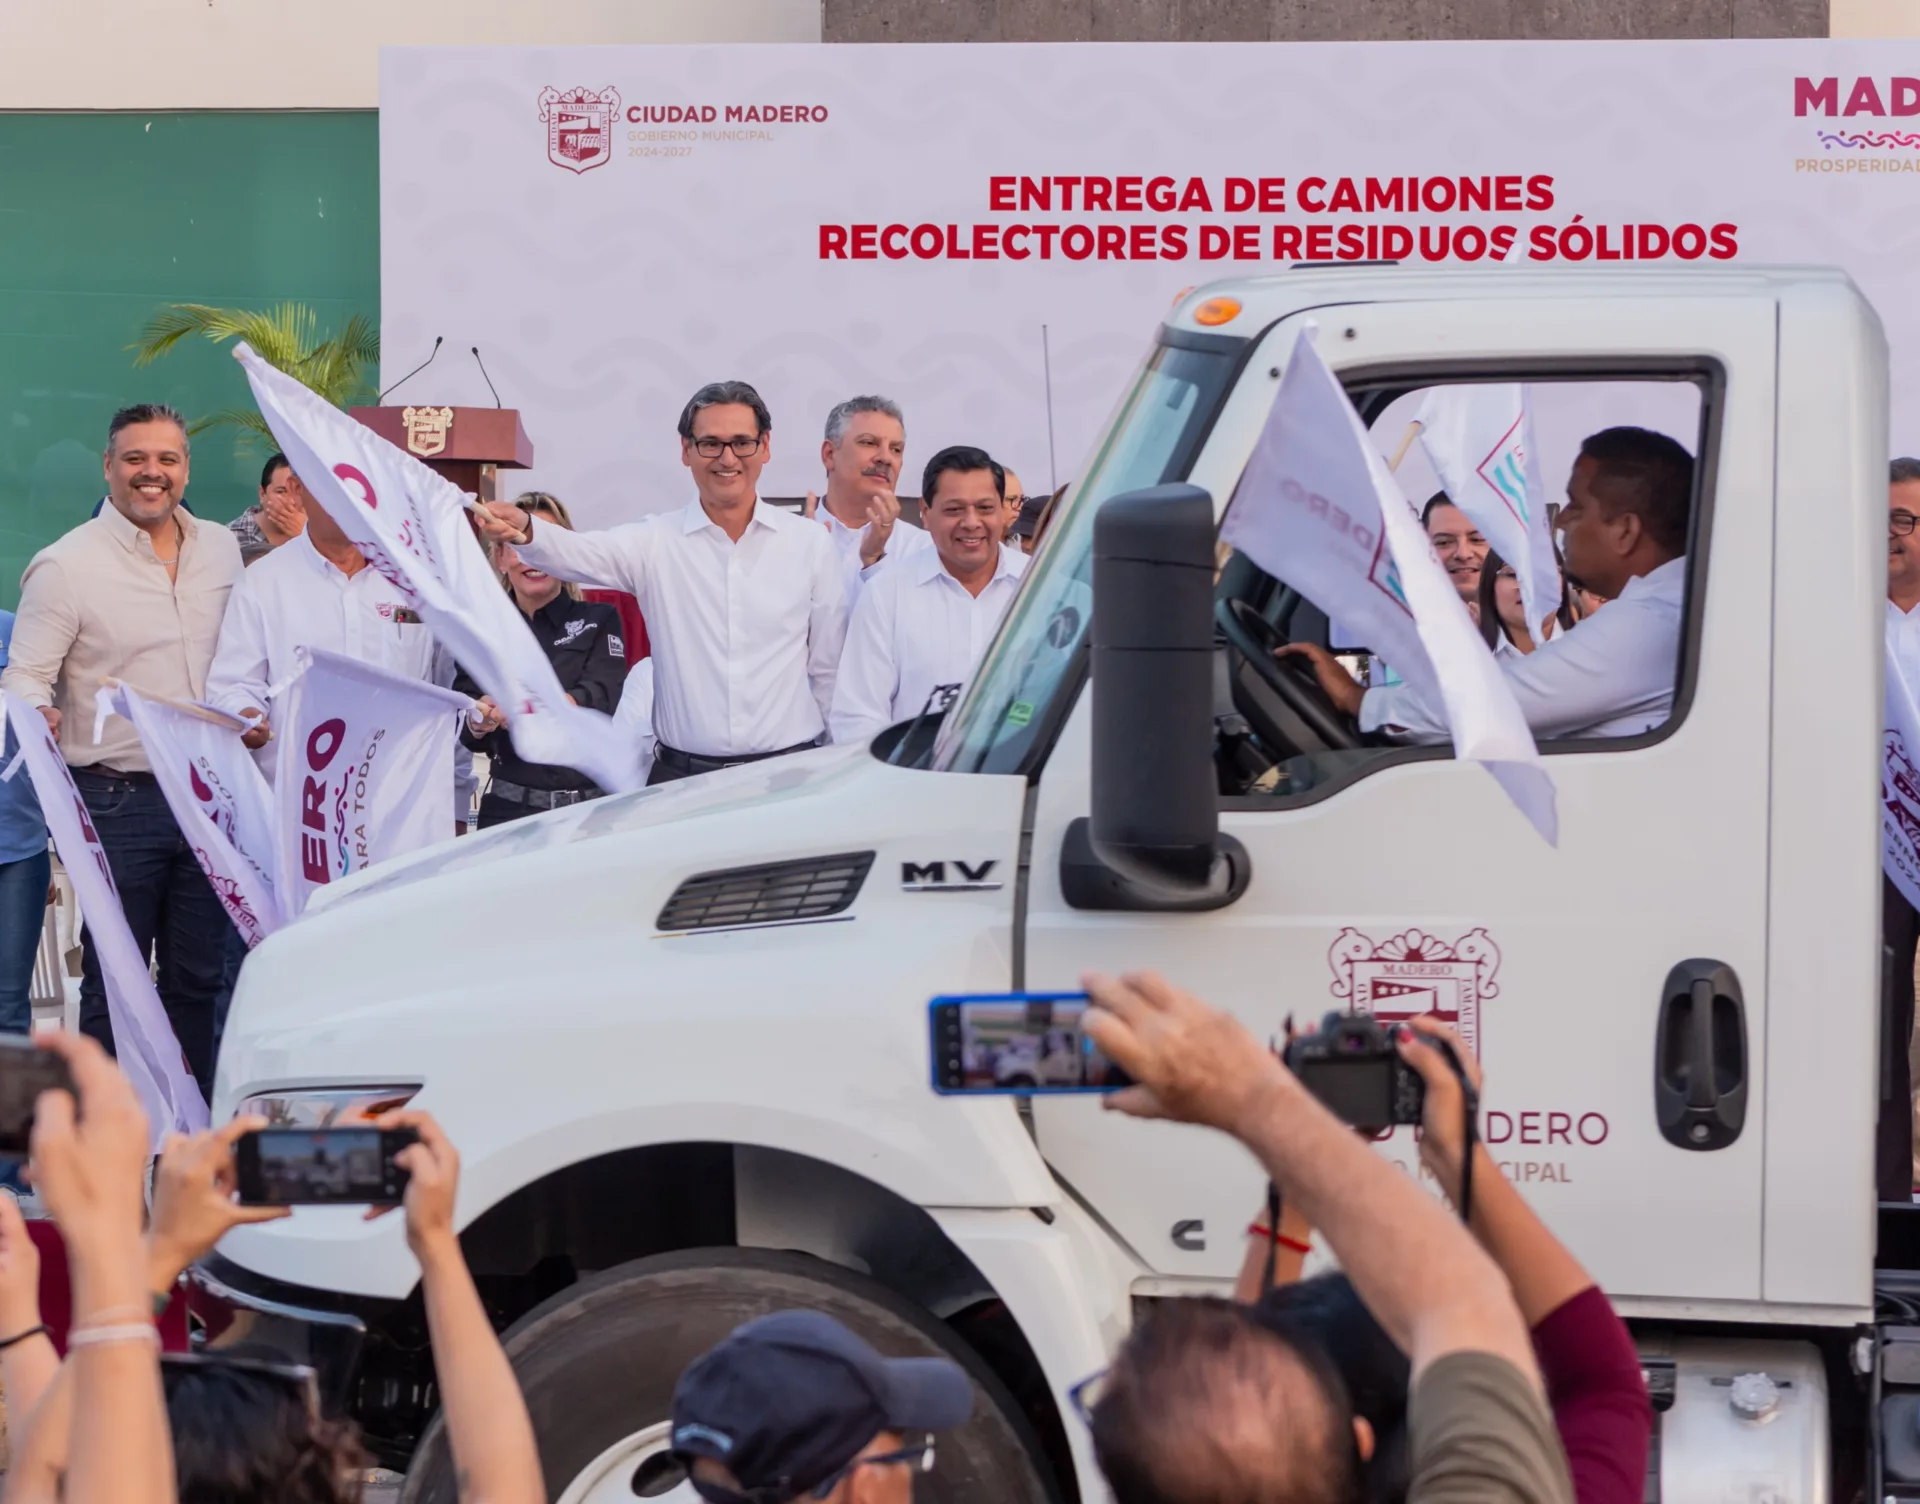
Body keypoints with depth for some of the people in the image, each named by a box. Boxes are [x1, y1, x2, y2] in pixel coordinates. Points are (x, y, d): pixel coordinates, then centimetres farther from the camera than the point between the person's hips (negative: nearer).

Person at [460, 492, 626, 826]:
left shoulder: (599, 621, 2)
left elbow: (603, 700, -15)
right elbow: (464, 731, -1)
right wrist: (479, 720, -25)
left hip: (589, 809, -1)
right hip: (509, 810, 1)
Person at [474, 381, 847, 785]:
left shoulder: (809, 542, 4)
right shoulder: (655, 541, 1)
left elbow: (829, 668, 7)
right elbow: (576, 554, -17)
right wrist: (525, 531, -39)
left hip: (789, 771, 0)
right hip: (682, 777, 0)